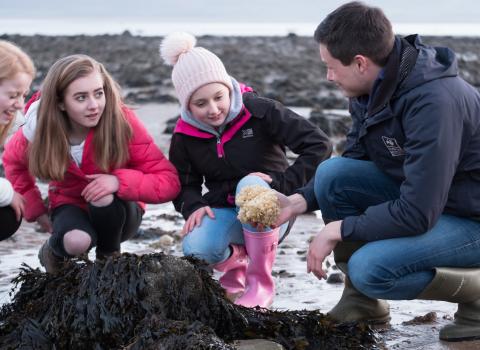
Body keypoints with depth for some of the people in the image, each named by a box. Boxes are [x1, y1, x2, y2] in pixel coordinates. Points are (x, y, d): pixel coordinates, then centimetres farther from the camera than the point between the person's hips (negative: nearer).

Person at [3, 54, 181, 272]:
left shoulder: (123, 122, -25)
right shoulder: (40, 130, -17)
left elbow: (170, 182, -25)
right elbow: (13, 161, 8)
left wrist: (120, 181, -40)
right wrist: (35, 209, -1)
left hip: (117, 213, 0)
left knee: (105, 198, -36)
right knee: (76, 242, -35)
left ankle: (108, 258, -5)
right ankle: (53, 250, 2)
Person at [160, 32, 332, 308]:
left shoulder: (260, 112, -16)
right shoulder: (185, 135, -4)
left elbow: (319, 145, -18)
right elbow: (184, 185, 7)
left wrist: (282, 183, -26)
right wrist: (194, 206, -17)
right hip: (225, 212, 3)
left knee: (250, 185, -38)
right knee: (196, 249, -32)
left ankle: (261, 283, -20)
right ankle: (235, 263, 9)